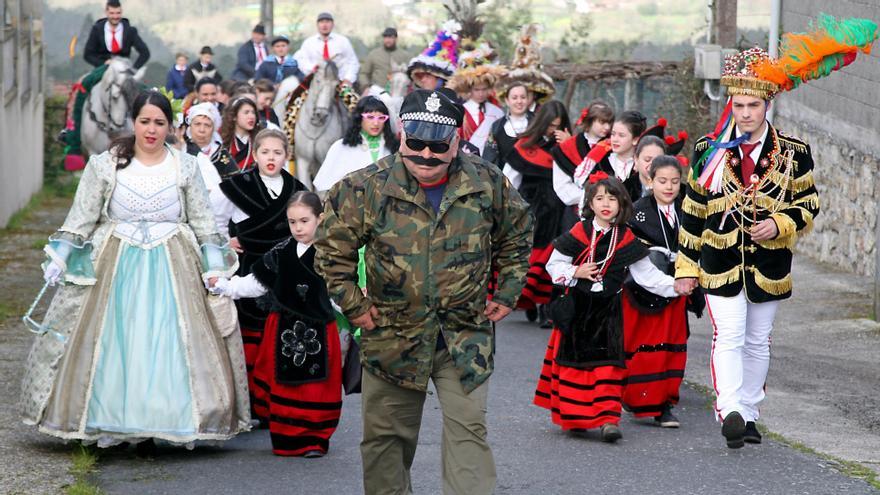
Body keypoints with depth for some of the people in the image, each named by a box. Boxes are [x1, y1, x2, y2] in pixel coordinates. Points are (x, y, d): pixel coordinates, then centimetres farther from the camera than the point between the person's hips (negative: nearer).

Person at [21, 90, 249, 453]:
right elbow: (81, 216, 3)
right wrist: (60, 259, -3)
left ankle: (150, 427, 1)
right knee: (111, 346, -1)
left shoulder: (186, 167, 4)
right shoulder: (105, 165, 1)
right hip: (116, 266, 0)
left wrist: (213, 269, 3)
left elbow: (203, 223, 8)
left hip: (171, 268, 0)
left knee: (166, 347, -5)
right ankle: (110, 422, 7)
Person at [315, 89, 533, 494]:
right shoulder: (367, 187, -9)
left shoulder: (487, 183, -3)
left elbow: (516, 236, 15)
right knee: (386, 434, 10)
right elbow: (332, 248, 2)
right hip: (392, 335, 0)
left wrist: (507, 295, 11)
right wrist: (353, 305, 0)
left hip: (465, 335, 0)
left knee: (467, 429, -6)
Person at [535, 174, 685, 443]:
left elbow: (647, 274, 5)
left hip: (608, 309, 0)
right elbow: (554, 264, 3)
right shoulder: (578, 234, -1)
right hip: (576, 307, 0)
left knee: (607, 363, -6)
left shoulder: (626, 240, 3)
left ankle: (608, 418, -8)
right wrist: (574, 272, -14)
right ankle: (572, 416, 15)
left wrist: (674, 286, -6)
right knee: (573, 362, 4)